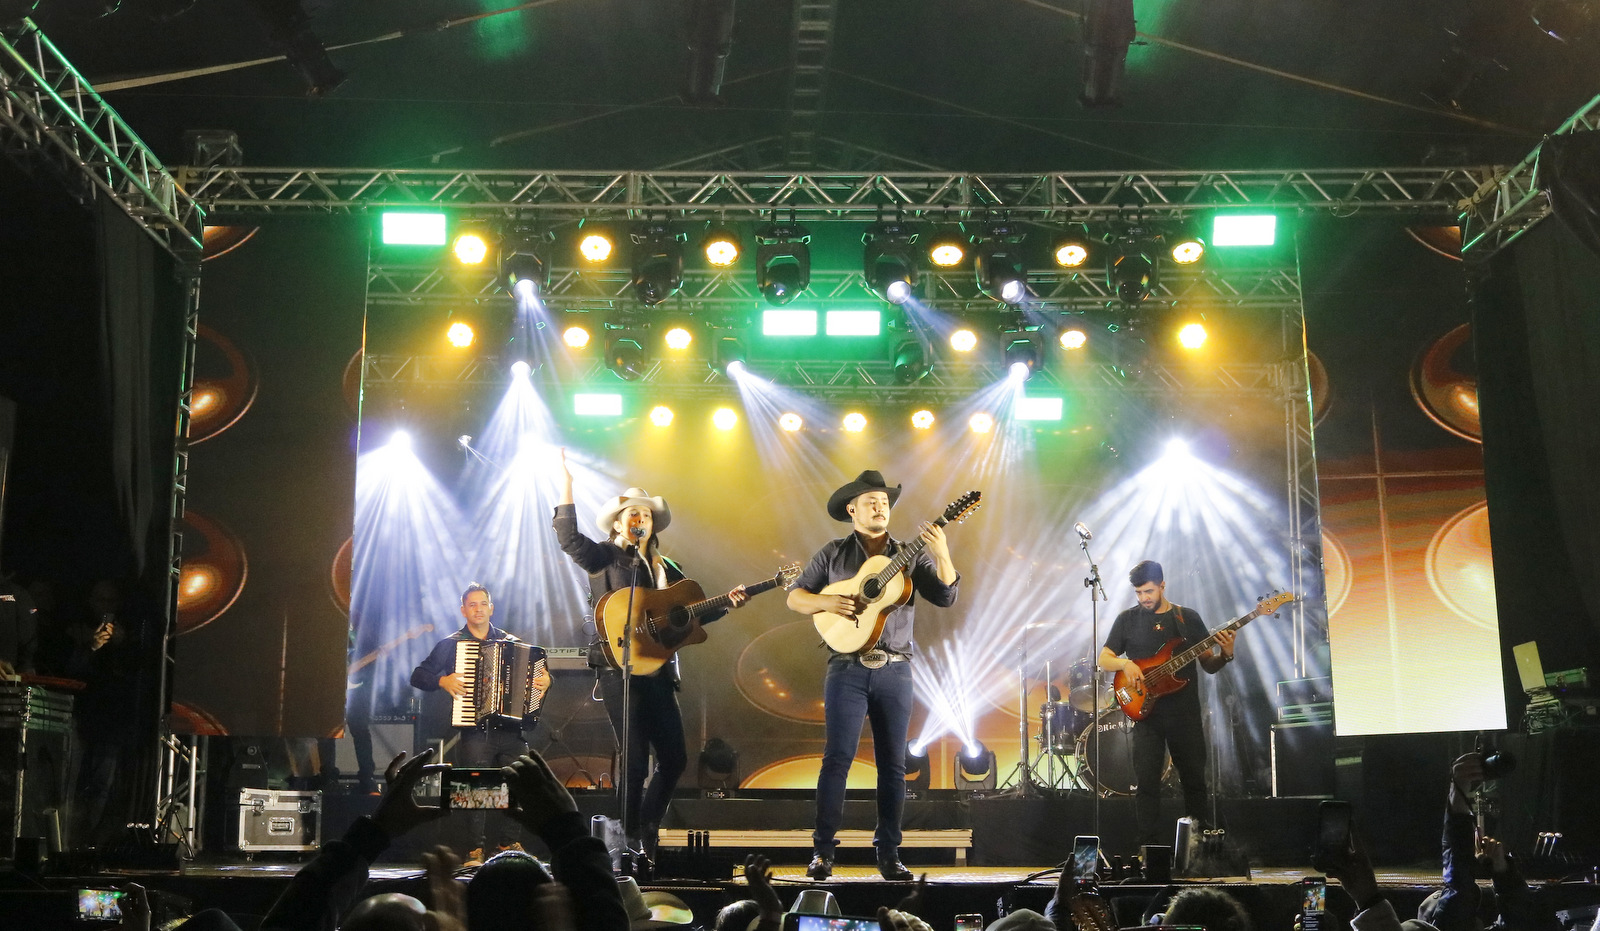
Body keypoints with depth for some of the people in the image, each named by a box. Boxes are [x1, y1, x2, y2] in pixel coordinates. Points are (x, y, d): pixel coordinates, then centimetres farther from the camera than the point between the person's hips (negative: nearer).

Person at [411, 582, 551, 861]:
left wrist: (544, 681, -2)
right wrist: (442, 681, -10)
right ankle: (476, 848, 5)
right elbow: (418, 675, 7)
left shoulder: (511, 643, 16)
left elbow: (534, 669, 20)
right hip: (474, 730, -2)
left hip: (511, 729, 2)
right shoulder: (451, 644, 9)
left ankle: (509, 844, 14)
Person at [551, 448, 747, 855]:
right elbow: (568, 538, -12)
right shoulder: (603, 557, 6)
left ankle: (647, 833, 20)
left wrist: (726, 603, 3)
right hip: (619, 671, -6)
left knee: (674, 757, 4)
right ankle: (632, 842, 2)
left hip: (659, 671, 6)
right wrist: (566, 487, -18)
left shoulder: (666, 569, 21)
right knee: (636, 760, -8)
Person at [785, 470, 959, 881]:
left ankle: (889, 853, 11)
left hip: (894, 672, 2)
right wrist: (828, 602, -11)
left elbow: (945, 596, 0)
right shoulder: (833, 554, 9)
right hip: (847, 669, -2)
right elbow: (795, 596, 9)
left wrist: (942, 554, -15)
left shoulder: (909, 555, 11)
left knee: (893, 764, 4)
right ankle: (822, 851, -2)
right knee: (837, 757, -7)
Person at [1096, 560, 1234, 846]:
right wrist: (1125, 664, -14)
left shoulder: (1188, 618, 8)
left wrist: (1225, 655, -12)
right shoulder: (1128, 619, 6)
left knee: (1195, 780, 5)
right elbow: (1104, 659, 6)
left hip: (1186, 714, 1)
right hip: (1147, 714, -1)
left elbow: (1209, 666, 9)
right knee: (1146, 782, -5)